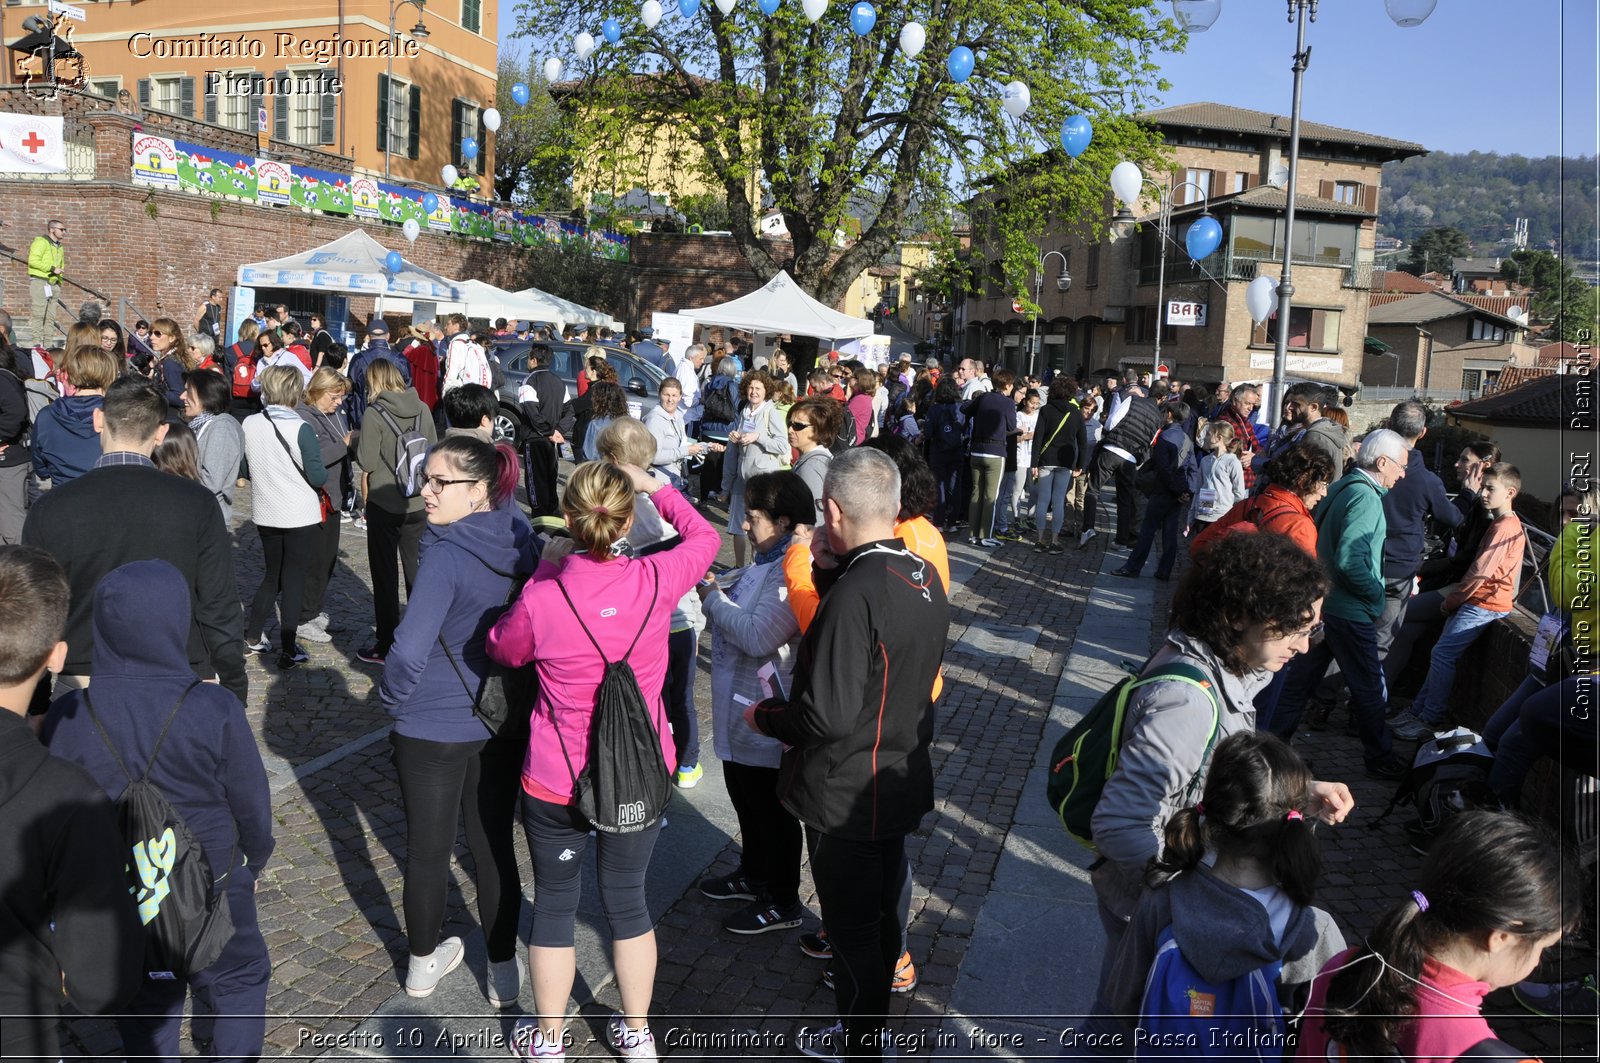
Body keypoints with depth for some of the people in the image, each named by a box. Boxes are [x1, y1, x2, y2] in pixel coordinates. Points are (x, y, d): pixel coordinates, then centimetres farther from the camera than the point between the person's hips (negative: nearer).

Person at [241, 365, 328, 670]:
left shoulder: (249, 424, -3)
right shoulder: (300, 429, -18)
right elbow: (317, 477, -17)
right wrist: (323, 472, 4)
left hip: (265, 515, 5)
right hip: (300, 516, -5)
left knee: (272, 576, 21)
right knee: (294, 580, 4)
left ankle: (252, 637, 25)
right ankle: (288, 651, 8)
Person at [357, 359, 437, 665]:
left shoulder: (375, 413, -14)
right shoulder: (422, 409, -1)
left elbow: (366, 461, -14)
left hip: (384, 502, -4)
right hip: (419, 502, 4)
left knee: (384, 573, 6)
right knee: (416, 570, 16)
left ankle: (386, 645, 11)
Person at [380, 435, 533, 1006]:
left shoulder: (447, 556, -23)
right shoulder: (522, 541, -6)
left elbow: (409, 652, -26)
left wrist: (393, 698, -7)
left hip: (431, 730, -4)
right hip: (503, 724, 4)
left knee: (427, 848, 15)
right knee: (494, 847, 17)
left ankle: (424, 961, 35)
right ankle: (503, 970, 29)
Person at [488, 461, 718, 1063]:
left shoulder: (541, 598, -22)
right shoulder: (656, 581, -18)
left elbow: (503, 650, 2)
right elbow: (703, 536, 5)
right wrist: (654, 485, 13)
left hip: (555, 785, -2)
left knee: (554, 903, 19)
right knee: (627, 898, 21)